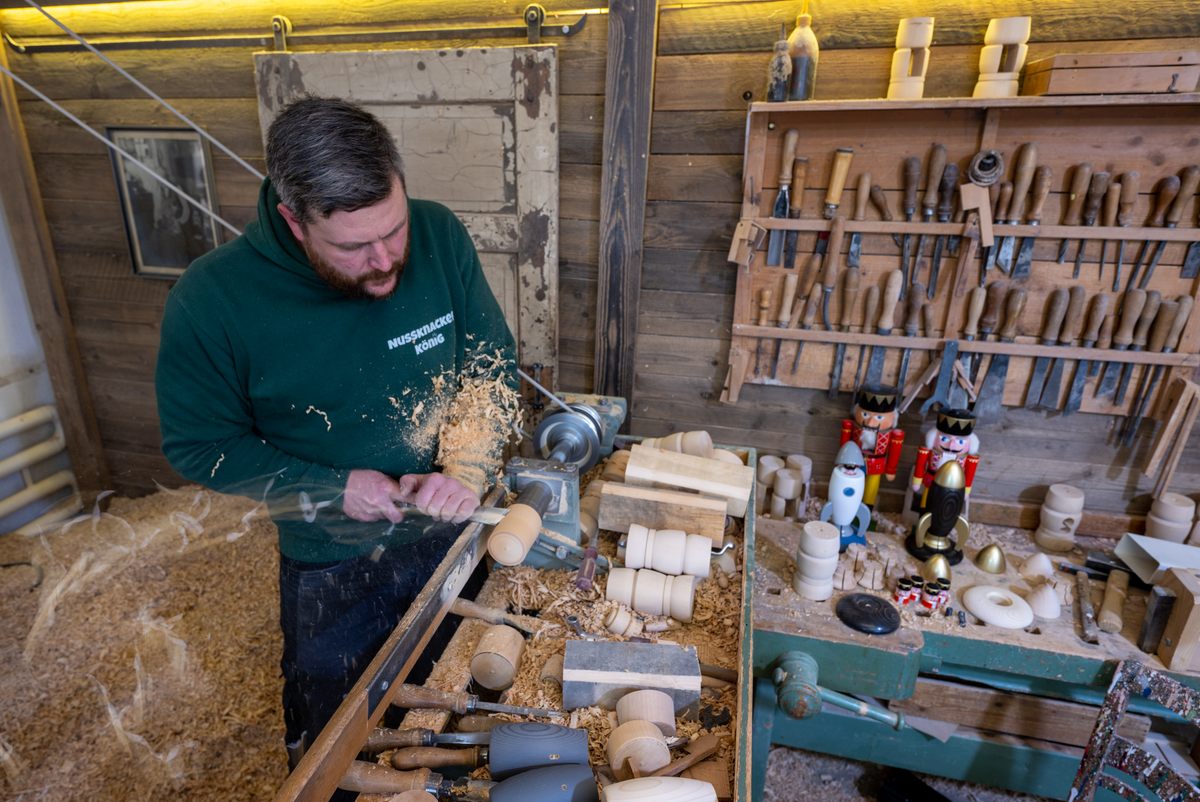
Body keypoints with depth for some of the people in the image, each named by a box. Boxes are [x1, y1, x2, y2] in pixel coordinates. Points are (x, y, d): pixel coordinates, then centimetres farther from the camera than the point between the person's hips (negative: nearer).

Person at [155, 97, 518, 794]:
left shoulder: (439, 235, -17)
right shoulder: (211, 300, -22)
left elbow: (493, 364, -7)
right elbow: (199, 444, -9)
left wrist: (467, 467, -21)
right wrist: (331, 491, -20)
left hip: (455, 529, 3)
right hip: (331, 569, -2)